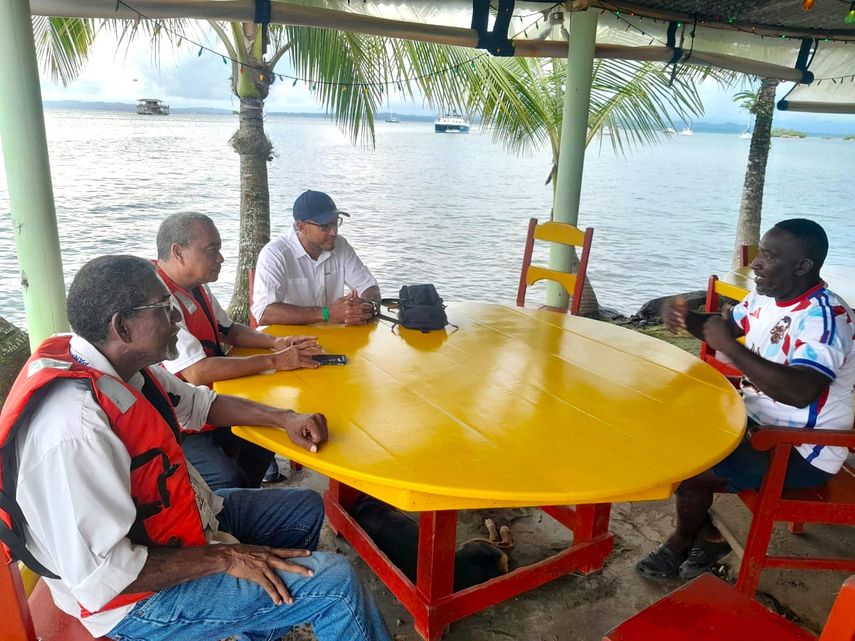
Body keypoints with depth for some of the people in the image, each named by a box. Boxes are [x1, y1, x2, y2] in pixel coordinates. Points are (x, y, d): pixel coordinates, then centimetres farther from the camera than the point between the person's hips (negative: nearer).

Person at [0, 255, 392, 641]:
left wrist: (284, 418, 0)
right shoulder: (75, 428, -34)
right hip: (139, 597, -9)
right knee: (335, 583, -18)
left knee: (305, 509, 20)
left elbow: (199, 404, 11)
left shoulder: (122, 364, -6)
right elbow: (102, 576, -31)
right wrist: (224, 558, -22)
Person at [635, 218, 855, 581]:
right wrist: (686, 320, -4)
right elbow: (727, 326, 18)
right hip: (757, 414, 9)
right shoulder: (767, 296, 0)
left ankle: (682, 541, 14)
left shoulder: (825, 316, -27)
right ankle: (706, 533, 18)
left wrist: (729, 347, -35)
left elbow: (799, 392, -42)